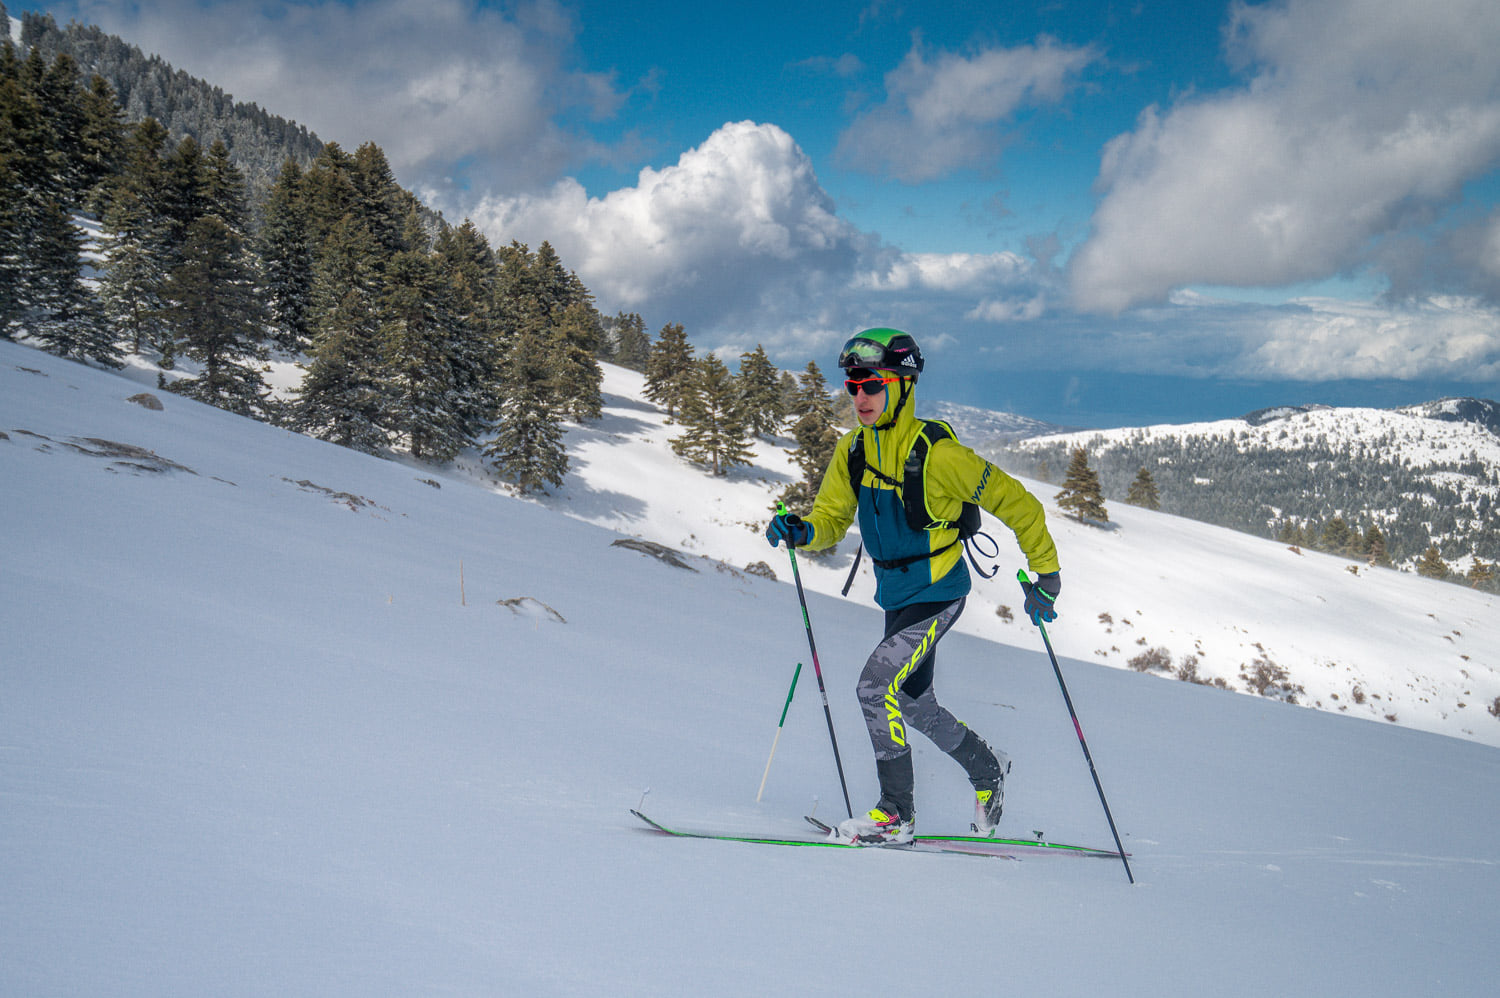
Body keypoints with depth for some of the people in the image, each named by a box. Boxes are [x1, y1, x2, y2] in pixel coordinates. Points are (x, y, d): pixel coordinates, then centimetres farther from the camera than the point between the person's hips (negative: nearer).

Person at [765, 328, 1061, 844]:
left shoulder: (936, 454, -23)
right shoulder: (852, 451, -2)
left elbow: (1015, 502, -16)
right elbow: (832, 517, 3)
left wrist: (1045, 574, -13)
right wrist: (801, 531, -21)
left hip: (937, 594, -8)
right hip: (896, 594, 8)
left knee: (876, 685, -18)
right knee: (912, 701, 18)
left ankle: (896, 813, -6)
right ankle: (986, 768, 43)